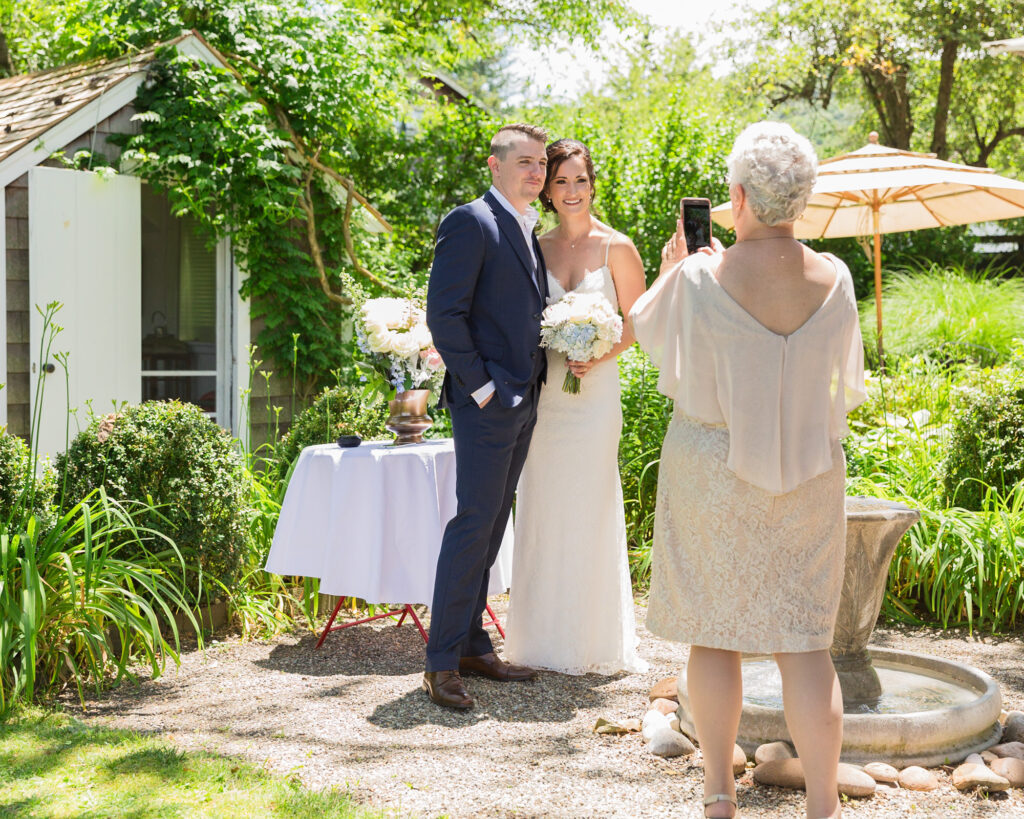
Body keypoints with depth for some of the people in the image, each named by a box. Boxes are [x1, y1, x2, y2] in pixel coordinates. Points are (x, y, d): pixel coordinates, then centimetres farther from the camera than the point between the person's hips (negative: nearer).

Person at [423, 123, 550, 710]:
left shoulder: (529, 232, 18)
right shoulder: (471, 223, -9)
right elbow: (444, 314, -15)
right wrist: (479, 387, -16)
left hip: (523, 403, 9)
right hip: (487, 402, -9)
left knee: (491, 526, 12)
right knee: (474, 524, -8)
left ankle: (473, 645, 20)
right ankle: (443, 662, -2)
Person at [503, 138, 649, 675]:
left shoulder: (615, 247, 0)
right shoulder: (536, 247, 9)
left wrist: (599, 357, -12)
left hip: (594, 393, -3)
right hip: (542, 392, 3)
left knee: (590, 507, -1)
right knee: (541, 509, 5)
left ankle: (593, 644, 11)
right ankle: (542, 637, 16)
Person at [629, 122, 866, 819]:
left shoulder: (700, 279, -15)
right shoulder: (834, 279, -7)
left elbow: (647, 325, 7)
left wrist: (674, 265, 24)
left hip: (712, 468, -2)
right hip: (809, 473, 2)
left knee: (714, 632, 11)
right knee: (803, 640, 7)